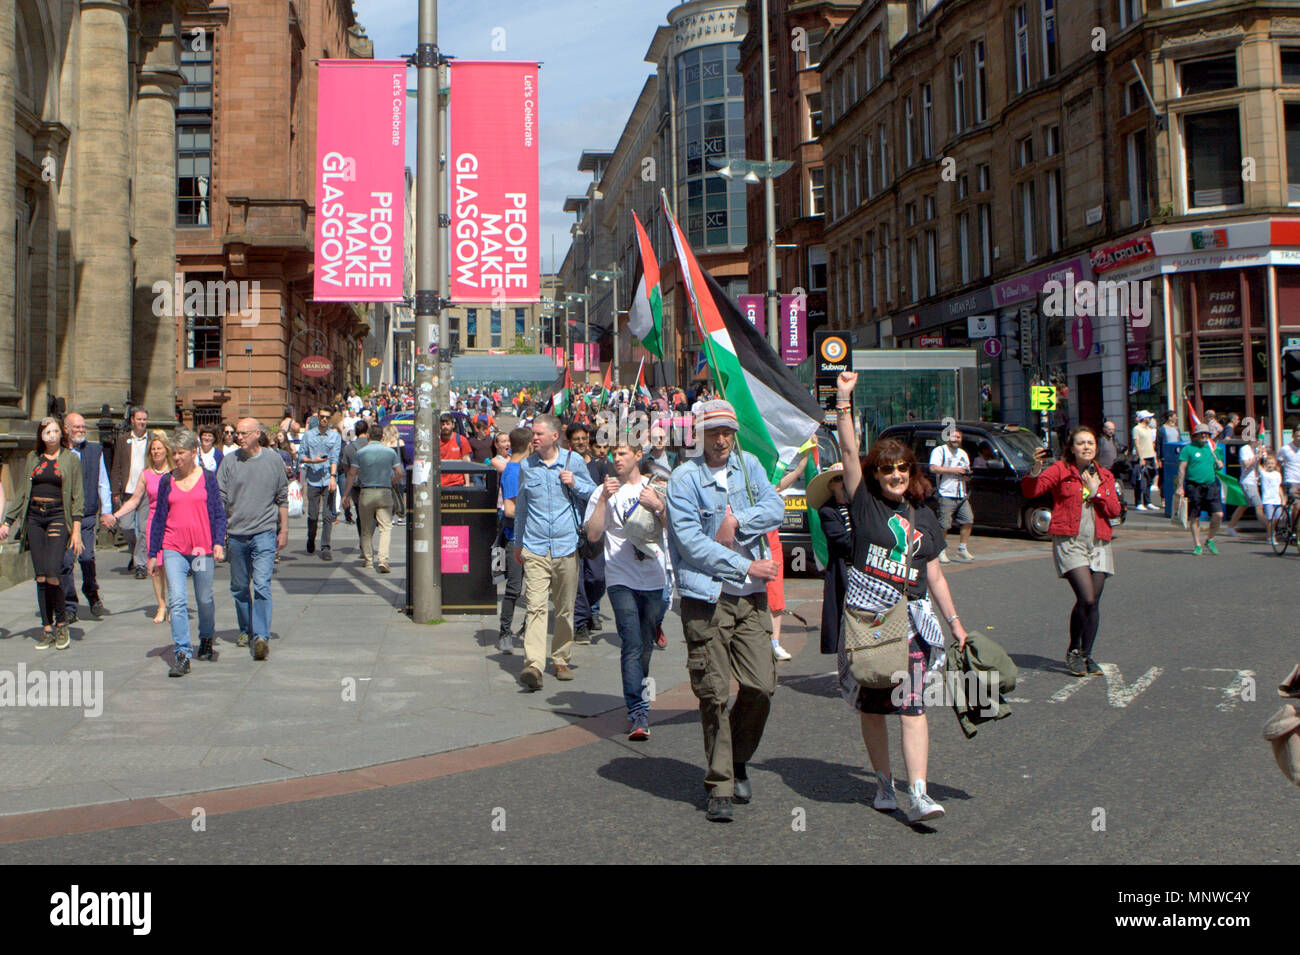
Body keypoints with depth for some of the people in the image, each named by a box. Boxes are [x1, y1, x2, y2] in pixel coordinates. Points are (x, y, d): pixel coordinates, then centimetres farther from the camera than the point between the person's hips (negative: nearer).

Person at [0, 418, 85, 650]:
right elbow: (22, 493, 17)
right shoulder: (32, 458, 12)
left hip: (58, 516, -4)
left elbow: (78, 496, 0)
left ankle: (61, 624, 4)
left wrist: (76, 529, -7)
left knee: (52, 574, -15)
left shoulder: (71, 459, 2)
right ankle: (47, 629, 8)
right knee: (40, 577, 1)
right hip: (34, 517, 4)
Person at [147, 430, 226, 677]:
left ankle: (206, 641, 34)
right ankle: (182, 655, -10)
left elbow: (218, 513, 6)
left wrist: (218, 543, -7)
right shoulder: (167, 481, 7)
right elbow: (158, 517, 11)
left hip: (202, 548, 0)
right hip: (173, 549, 1)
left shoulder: (207, 479, 3)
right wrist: (153, 553, 10)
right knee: (176, 601, -11)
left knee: (205, 601, 9)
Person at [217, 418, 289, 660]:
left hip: (264, 533, -2)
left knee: (261, 586, -13)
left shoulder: (273, 460, 4)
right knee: (240, 587, 12)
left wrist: (284, 530, 9)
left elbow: (283, 498, 11)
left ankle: (262, 637, -15)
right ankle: (245, 631, 30)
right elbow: (220, 499, 5)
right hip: (236, 534, 2)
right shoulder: (229, 461, 4)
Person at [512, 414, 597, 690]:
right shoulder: (526, 465, 9)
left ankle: (561, 659, 22)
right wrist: (517, 543, 25)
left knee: (565, 607, 7)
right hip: (535, 546, 0)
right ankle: (533, 664, -21)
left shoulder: (573, 461, 4)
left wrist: (574, 483, -5)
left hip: (567, 546, 0)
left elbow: (593, 493, 16)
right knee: (535, 605, -13)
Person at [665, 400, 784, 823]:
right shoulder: (685, 478, -4)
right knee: (714, 693, -3)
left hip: (751, 597, 4)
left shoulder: (749, 465, 12)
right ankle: (720, 786, 8)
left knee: (761, 686, 0)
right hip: (706, 597, -4)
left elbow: (775, 510, 1)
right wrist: (745, 566, -11)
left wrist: (737, 521, -13)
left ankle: (737, 761, 25)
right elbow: (691, 542, -11)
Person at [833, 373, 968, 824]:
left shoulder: (924, 518, 14)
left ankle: (919, 795, -13)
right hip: (864, 615, -1)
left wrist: (955, 622, 19)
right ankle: (884, 783, 22)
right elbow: (849, 452, -7)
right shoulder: (864, 502, 4)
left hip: (911, 617, 2)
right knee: (871, 707, 7)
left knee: (912, 705, -9)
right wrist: (844, 400, -14)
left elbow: (934, 576, 19)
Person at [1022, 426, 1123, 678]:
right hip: (1069, 542, -4)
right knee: (1086, 598, -16)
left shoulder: (1105, 476, 14)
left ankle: (1086, 654, 18)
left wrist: (1095, 490, -5)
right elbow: (1030, 491, -11)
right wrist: (1036, 469, -27)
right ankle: (1073, 650, 4)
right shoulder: (1061, 470, 1)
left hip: (1098, 544, 5)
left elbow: (1115, 510, 6)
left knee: (1094, 602, 3)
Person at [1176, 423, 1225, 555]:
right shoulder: (1188, 449, 0)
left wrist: (1219, 464, 3)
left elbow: (1220, 465, 27)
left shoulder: (1211, 448, 16)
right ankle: (1197, 545, 11)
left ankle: (1210, 540, 14)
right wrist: (1180, 486, -11)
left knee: (1218, 514, -6)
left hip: (1211, 486, 4)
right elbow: (1182, 468, -4)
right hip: (1194, 487, -4)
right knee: (1194, 517, 1)